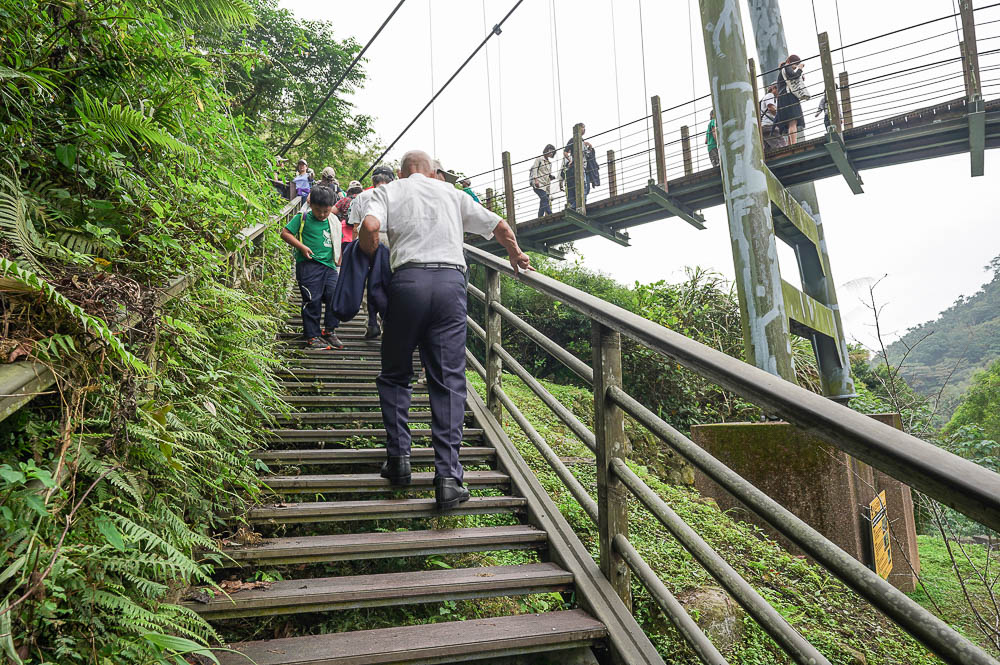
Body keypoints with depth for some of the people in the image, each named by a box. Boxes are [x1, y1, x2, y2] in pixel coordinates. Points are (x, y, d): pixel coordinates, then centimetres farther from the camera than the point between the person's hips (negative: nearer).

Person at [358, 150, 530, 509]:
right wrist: (516, 254, 45)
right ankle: (448, 476, -6)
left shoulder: (388, 190, 16)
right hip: (451, 281, 1)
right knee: (449, 381, 0)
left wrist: (371, 258, 13)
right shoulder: (452, 193, 24)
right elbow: (500, 227, 26)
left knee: (395, 375, 16)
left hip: (408, 280, -1)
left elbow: (370, 226, -6)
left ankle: (398, 457, 12)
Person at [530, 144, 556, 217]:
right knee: (545, 199, -21)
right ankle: (550, 215, -31)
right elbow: (534, 169, -4)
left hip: (545, 185, 7)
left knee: (543, 202, 1)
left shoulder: (549, 163, 26)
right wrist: (536, 180, -16)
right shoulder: (539, 159, 6)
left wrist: (552, 177, 2)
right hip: (538, 184, -7)